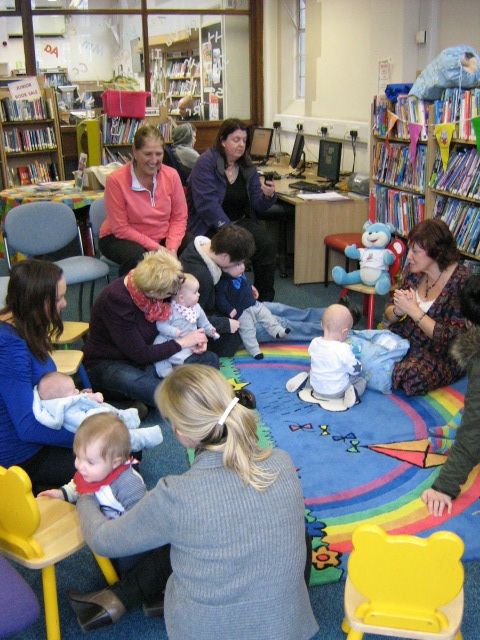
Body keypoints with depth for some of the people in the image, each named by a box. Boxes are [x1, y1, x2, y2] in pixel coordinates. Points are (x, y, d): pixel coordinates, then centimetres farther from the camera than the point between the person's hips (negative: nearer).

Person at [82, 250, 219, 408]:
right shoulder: (115, 300, -27)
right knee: (127, 379, -44)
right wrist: (182, 343, -16)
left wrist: (194, 338, -9)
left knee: (210, 359, -10)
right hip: (107, 364, -7)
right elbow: (140, 354, -25)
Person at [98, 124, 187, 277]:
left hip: (163, 237, 4)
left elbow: (179, 218, -1)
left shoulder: (171, 175, -7)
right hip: (120, 238, -4)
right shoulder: (116, 180, -18)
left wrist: (172, 248, -18)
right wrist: (155, 247, -22)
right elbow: (120, 228, -15)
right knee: (137, 257, -37)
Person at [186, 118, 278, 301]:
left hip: (240, 221, 5)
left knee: (266, 244, -21)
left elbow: (257, 204, 6)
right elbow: (207, 204, -19)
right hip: (209, 226, -5)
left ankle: (265, 300, -9)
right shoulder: (206, 163, -9)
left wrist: (268, 196, -18)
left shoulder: (247, 167, 10)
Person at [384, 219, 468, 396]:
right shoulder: (413, 270, 0)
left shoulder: (462, 283, -19)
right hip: (401, 340, 5)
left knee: (411, 376, -34)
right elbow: (390, 313, 9)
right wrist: (398, 311, -15)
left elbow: (450, 339, -22)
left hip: (440, 357, -5)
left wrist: (413, 310, -22)